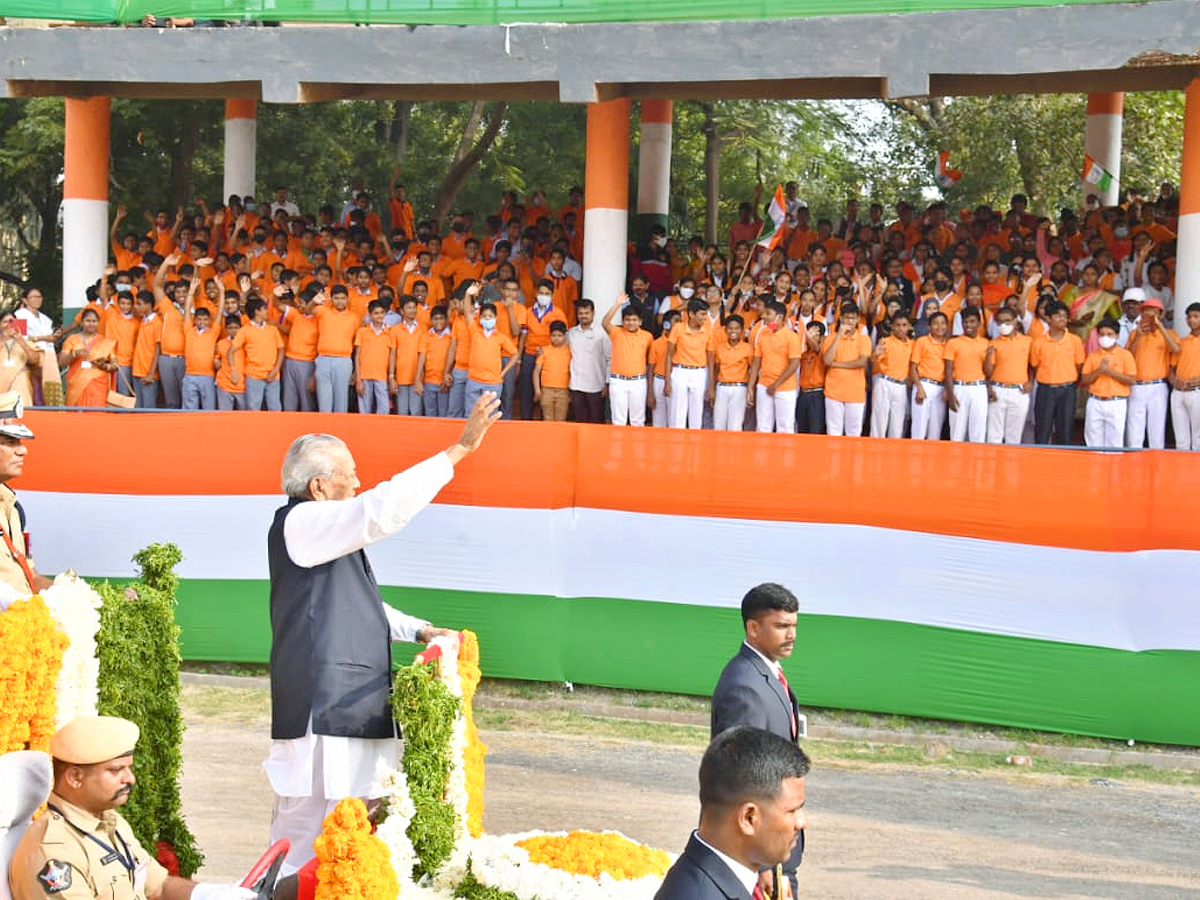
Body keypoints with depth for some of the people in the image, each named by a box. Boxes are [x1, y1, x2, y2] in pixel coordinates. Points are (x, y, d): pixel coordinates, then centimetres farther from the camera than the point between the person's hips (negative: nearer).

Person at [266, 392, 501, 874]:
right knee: (311, 821, -10)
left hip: (350, 706, 10)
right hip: (322, 706, -10)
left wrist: (417, 630, 15)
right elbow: (384, 508, -22)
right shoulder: (300, 523, -11)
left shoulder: (324, 533, 20)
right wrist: (458, 449, -20)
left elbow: (358, 604, 30)